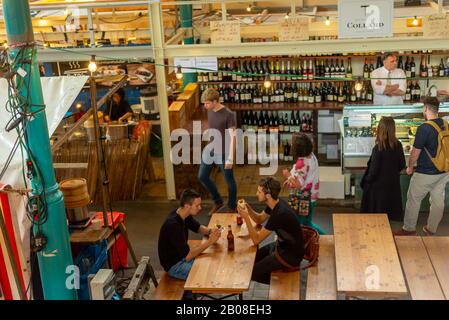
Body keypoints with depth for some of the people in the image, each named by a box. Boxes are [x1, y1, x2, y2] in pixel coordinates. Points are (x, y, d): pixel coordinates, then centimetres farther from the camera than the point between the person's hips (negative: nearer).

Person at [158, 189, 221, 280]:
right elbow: (187, 256, -31)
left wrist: (210, 231, -7)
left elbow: (198, 227, 15)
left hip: (182, 255, 9)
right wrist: (209, 242, -28)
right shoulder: (173, 225, -31)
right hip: (174, 266, -9)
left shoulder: (185, 215, -5)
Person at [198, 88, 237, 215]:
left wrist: (230, 158, -21)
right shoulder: (210, 111, 1)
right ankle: (218, 201, 30)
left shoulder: (228, 115, -21)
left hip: (223, 153, -7)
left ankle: (232, 207, 28)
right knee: (202, 176, 12)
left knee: (229, 180, 8)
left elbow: (232, 138, -20)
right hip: (209, 150, 7)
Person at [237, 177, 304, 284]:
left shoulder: (279, 214, -33)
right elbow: (259, 219, 13)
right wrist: (249, 209, -6)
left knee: (250, 271, -5)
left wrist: (246, 217, -28)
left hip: (290, 255, -9)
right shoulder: (275, 203, -5)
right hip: (283, 244, 9)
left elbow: (256, 240, -26)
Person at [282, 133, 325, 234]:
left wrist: (288, 175, -14)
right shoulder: (312, 157, -1)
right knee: (307, 223, 26)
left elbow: (297, 184, -28)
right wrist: (291, 180, 8)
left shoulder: (301, 163, -28)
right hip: (312, 198, 8)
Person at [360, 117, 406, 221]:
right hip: (393, 183, 5)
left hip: (378, 185, -5)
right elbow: (402, 165, 1)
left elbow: (373, 170, -20)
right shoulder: (398, 145, -11)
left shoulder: (378, 149, -26)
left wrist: (367, 180, -2)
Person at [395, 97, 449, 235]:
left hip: (425, 173, -7)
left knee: (413, 199, 9)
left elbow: (415, 152, -16)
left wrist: (410, 167, 0)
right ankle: (431, 230, 29)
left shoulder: (424, 128, -21)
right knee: (438, 200, 15)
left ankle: (409, 229, 19)